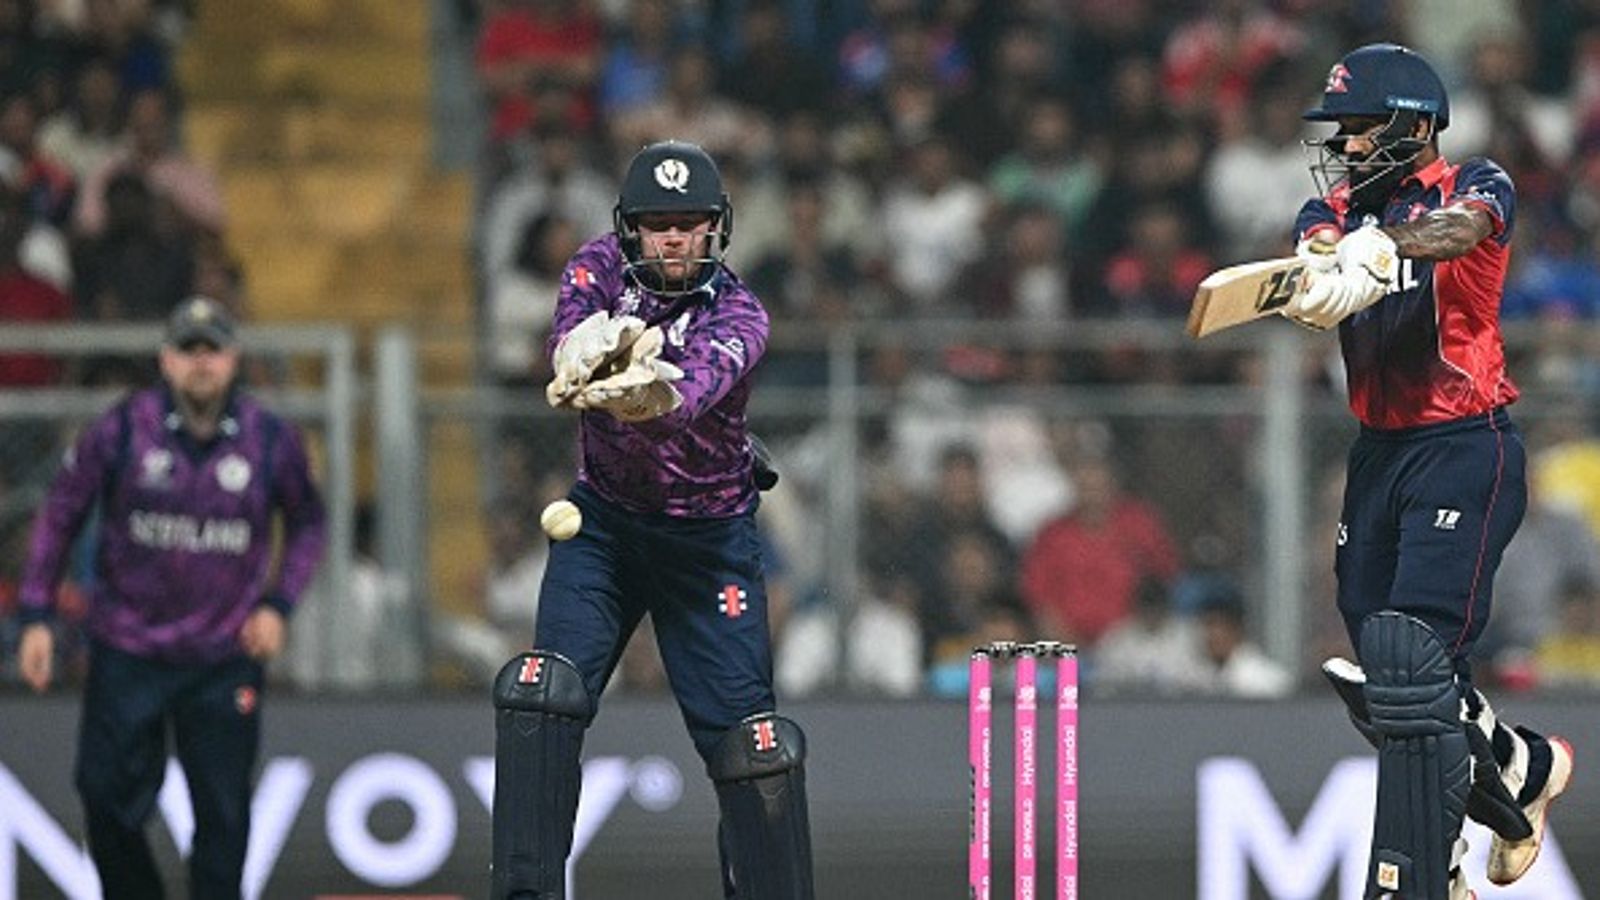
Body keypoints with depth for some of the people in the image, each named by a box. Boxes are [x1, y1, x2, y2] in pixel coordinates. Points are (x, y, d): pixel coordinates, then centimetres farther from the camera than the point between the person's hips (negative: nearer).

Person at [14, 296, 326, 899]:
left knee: (224, 813, 0)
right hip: (127, 651, 0)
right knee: (108, 795, 0)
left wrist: (279, 604, 1)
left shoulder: (270, 441, -3)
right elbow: (60, 515, 4)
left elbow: (307, 522, 15)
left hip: (225, 659, 0)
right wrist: (36, 617, 0)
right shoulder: (122, 431, -6)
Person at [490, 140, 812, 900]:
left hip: (710, 537, -2)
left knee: (750, 740, -7)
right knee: (542, 695, -15)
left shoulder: (736, 314, -18)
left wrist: (661, 394, -66)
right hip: (605, 520, 2)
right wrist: (589, 348, -56)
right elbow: (571, 339, -30)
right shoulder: (602, 268, -8)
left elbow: (706, 375, -41)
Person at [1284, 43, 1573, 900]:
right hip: (1378, 455, 7)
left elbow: (1455, 228, -29)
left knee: (1410, 662, -17)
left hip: (1465, 449, -7)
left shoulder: (1476, 187, -5)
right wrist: (1324, 269, -39)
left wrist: (1377, 251, -50)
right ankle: (1522, 767, 35)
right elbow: (1318, 252, -14)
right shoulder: (1331, 210, 9)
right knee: (1386, 675, 9)